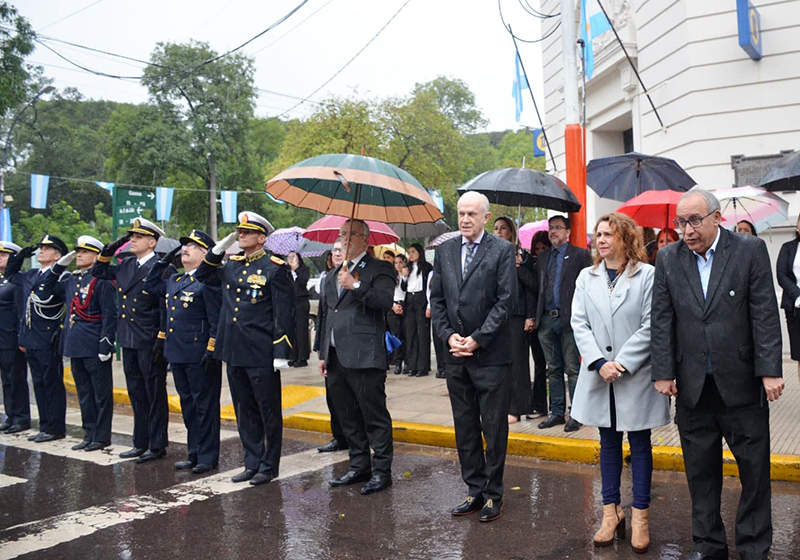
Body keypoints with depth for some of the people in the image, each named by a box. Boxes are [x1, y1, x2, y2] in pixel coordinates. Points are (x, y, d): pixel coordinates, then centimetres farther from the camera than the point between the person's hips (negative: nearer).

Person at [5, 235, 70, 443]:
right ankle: (45, 426, 21)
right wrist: (19, 256, 21)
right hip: (31, 341, 8)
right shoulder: (31, 276, 15)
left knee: (53, 385, 0)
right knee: (39, 384, 13)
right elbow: (10, 274, 31)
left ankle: (55, 428, 7)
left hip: (48, 342, -8)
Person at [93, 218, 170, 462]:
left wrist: (161, 342, -18)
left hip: (150, 343, -8)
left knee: (155, 395, 3)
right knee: (137, 394, 15)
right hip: (128, 341, 8)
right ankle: (141, 443, 26)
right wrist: (109, 249, 10)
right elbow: (98, 271, 27)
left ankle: (157, 446, 12)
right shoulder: (125, 265, 11)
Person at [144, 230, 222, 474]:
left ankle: (208, 456, 10)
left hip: (199, 354, -9)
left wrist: (211, 351, -19)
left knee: (205, 405, 1)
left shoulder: (208, 281, -10)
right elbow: (149, 287, 27)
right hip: (177, 353, 9)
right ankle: (194, 453, 26)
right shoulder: (173, 279, 15)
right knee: (187, 404, 15)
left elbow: (216, 318, -15)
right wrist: (164, 262, 17)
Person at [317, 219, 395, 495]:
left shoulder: (379, 269, -1)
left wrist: (356, 286, -24)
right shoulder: (333, 276, 22)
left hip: (364, 358, -7)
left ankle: (382, 471, 8)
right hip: (336, 358, 8)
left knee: (375, 417, -2)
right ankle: (359, 467, 26)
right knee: (348, 418, 14)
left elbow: (386, 301, -17)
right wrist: (323, 353, 20)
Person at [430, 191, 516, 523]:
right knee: (465, 428, 12)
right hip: (456, 356, 5)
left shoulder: (502, 250, -4)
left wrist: (477, 339, -13)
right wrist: (448, 335, -5)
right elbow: (437, 298, 9)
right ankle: (475, 491, 25)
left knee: (494, 429, 5)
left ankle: (493, 495, 18)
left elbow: (506, 299, -9)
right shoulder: (444, 250, 10)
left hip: (490, 354, -5)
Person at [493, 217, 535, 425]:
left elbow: (529, 287, -1)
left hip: (515, 315, -3)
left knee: (515, 360, -2)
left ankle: (515, 408, 4)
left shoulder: (520, 256, 1)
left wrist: (530, 316, -6)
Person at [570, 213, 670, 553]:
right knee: (608, 443, 13)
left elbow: (650, 326, -11)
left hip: (635, 375, -4)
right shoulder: (587, 277, 7)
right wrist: (600, 363, -12)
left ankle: (640, 515, 18)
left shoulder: (647, 275, -6)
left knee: (639, 443, 8)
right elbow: (579, 324, 0)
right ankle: (611, 512, 23)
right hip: (598, 375, 4)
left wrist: (622, 363, -16)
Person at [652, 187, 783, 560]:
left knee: (755, 468, 7)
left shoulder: (751, 250, -3)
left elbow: (765, 315, -6)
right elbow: (662, 320, 2)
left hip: (741, 384, -2)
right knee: (700, 470, 11)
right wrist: (663, 373, -2)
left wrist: (769, 371, -11)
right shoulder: (668, 259, 3)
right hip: (692, 386, 2)